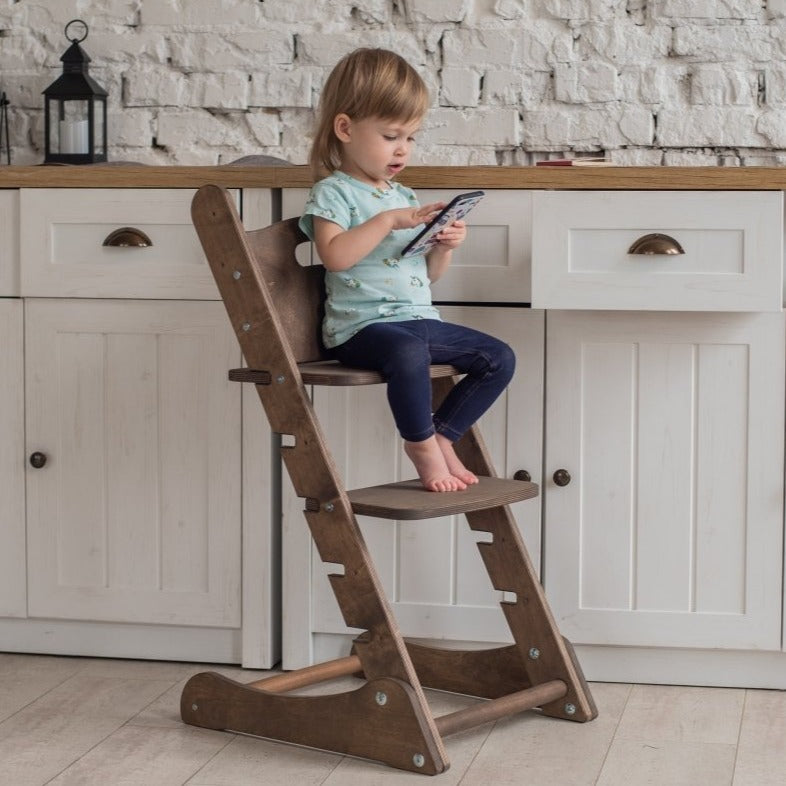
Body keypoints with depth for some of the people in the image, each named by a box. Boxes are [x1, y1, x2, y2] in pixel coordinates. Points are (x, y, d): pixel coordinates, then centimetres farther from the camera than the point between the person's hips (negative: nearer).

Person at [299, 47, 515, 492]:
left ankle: (441, 435, 7)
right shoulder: (333, 193, -2)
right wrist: (388, 221, -22)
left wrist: (446, 247, 2)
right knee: (409, 351, -39)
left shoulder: (405, 196, 21)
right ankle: (422, 444, -17)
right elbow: (335, 255, -22)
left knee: (499, 358, -1)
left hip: (421, 319, 8)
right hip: (362, 326, -8)